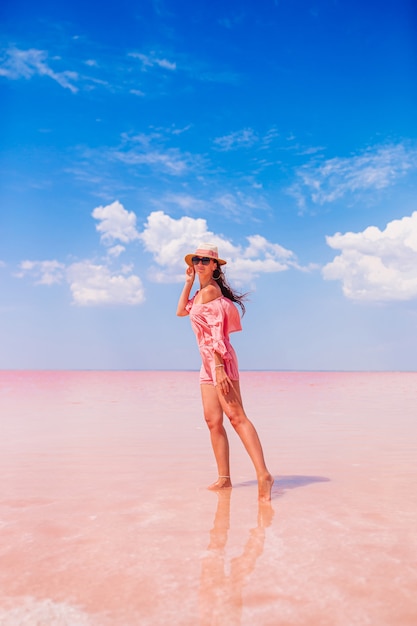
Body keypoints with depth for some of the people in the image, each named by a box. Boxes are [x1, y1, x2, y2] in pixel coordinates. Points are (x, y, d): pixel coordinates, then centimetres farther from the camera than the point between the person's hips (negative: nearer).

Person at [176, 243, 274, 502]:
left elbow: (216, 331, -16)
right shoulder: (202, 292, 19)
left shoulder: (211, 290, -8)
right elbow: (181, 311, 25)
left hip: (220, 359, -9)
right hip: (208, 363, 9)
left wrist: (219, 368, -21)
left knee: (236, 415, -16)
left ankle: (263, 475, -19)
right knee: (212, 420, 4)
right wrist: (188, 282, 21)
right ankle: (224, 478, 8)